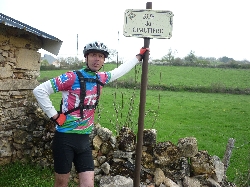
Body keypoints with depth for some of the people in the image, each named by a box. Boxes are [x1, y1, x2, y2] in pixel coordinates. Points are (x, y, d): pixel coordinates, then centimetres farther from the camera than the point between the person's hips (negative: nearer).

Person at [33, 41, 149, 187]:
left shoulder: (101, 78, 6)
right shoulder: (72, 77, -14)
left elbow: (120, 71, 25)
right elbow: (39, 90, -13)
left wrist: (139, 56, 33)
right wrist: (54, 115, -13)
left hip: (84, 140, 5)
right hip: (65, 138, -5)